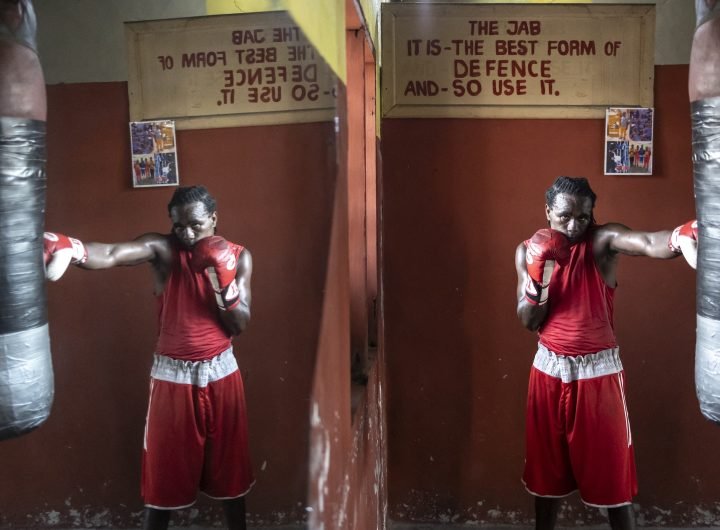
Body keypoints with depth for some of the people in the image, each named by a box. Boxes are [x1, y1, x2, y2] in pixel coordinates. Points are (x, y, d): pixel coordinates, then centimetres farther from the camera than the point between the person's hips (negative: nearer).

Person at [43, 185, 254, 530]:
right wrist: (71, 248, -53)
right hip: (172, 376, -2)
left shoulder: (238, 257, -3)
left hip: (221, 373, 2)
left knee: (229, 465, 15)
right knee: (163, 470, 9)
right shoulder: (161, 248, -11)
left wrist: (224, 283, -22)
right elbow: (112, 254, -32)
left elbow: (240, 325, -6)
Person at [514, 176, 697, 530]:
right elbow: (528, 322, -4)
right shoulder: (527, 251, -1)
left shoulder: (603, 241, -11)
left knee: (611, 468, 7)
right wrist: (537, 275, -21)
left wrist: (680, 237, -58)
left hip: (599, 371, -3)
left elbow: (649, 243, -34)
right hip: (549, 371, 3)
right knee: (546, 467, 16)